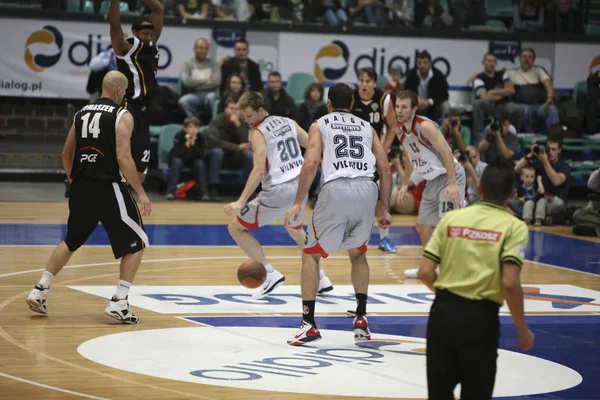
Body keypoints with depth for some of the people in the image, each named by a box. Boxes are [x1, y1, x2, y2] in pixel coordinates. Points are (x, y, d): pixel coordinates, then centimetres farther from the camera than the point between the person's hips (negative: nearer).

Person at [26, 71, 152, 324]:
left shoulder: (81, 113, 12)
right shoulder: (122, 116, -7)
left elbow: (66, 154, 18)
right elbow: (123, 158, -17)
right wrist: (141, 193, -13)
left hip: (80, 187, 6)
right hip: (108, 187, -6)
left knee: (71, 242, 25)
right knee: (135, 244, 7)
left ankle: (40, 291, 21)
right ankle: (119, 303, -2)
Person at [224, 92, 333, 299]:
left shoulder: (258, 133, -9)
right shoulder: (288, 122, 11)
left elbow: (259, 169, -20)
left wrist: (241, 202, -23)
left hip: (278, 191, -8)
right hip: (301, 186, 8)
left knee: (236, 228, 5)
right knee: (295, 229, 35)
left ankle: (271, 274, -3)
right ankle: (321, 278, 33)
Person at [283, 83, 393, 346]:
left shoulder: (320, 125, 17)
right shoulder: (367, 128, 26)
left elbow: (311, 162, -1)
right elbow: (385, 169, 16)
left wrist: (298, 203, 0)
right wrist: (385, 210, 21)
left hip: (337, 189, -3)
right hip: (367, 189, 3)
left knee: (311, 254, 13)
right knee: (357, 253, 26)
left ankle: (309, 324, 4)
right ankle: (361, 319, 18)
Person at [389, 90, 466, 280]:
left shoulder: (425, 126, -22)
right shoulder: (400, 130, 4)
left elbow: (446, 152, -25)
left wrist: (452, 184, -31)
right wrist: (405, 184, 21)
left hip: (449, 177, -9)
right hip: (433, 180, 9)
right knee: (422, 225, 15)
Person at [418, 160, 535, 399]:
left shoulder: (451, 218, 7)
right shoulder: (513, 227, -4)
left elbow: (425, 273, 2)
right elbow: (509, 283, -15)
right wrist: (523, 331, -4)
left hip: (443, 310, 3)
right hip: (480, 318, -3)